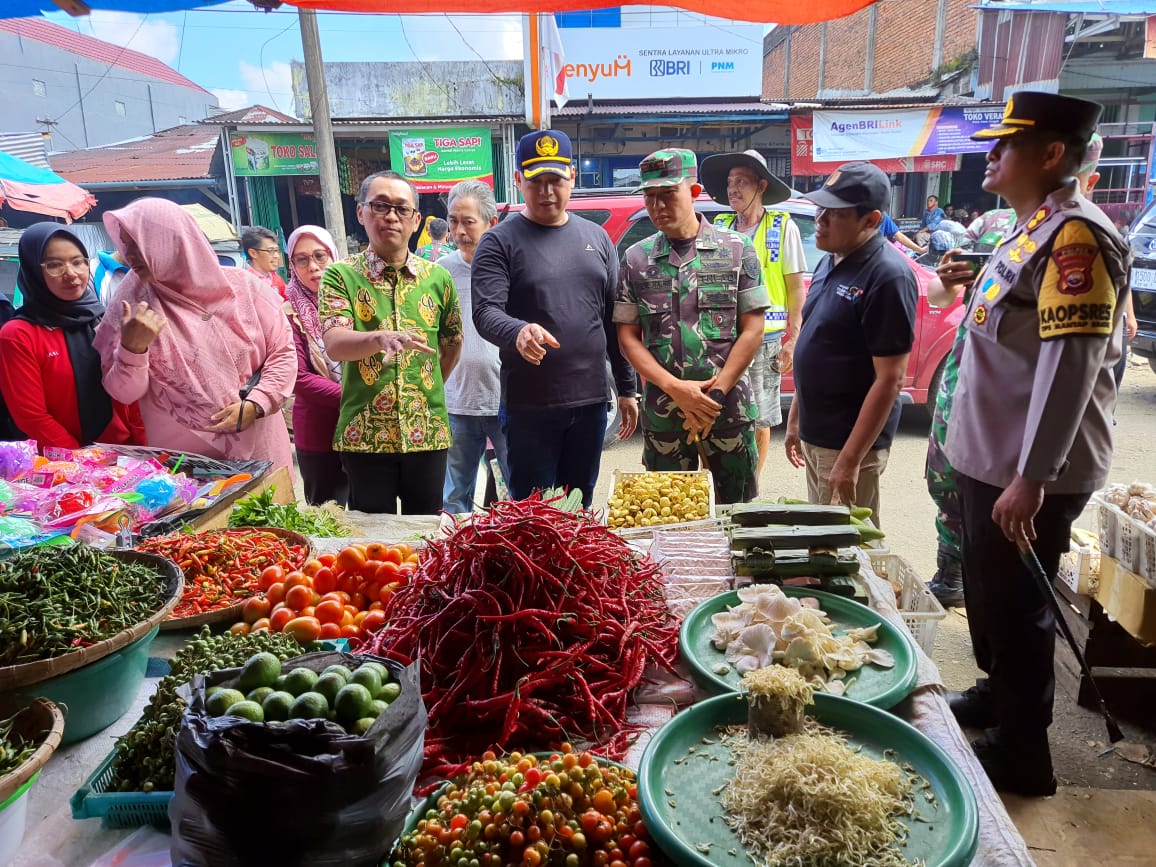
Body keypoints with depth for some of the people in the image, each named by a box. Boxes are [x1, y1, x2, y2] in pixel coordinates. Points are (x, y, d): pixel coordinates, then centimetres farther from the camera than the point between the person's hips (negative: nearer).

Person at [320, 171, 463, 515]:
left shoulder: (438, 277, 5)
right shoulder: (341, 275, -2)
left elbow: (452, 344, 17)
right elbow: (334, 344, -17)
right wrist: (380, 338, -36)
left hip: (428, 432, 2)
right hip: (364, 434, -2)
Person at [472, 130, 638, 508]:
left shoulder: (596, 237, 12)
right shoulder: (499, 242, -2)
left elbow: (614, 319, 14)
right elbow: (486, 312, -14)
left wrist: (627, 389, 12)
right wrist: (518, 332, -36)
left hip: (591, 401, 4)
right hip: (529, 406, -4)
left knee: (580, 508, 14)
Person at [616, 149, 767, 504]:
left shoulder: (737, 249, 1)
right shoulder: (636, 258, 4)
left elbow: (753, 330, -3)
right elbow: (627, 336, 1)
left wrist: (716, 393, -11)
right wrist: (676, 389, -12)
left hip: (729, 410, -1)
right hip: (662, 415, 1)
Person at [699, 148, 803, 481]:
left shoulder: (783, 228, 1)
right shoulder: (719, 226, 9)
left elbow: (796, 288, 0)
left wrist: (792, 340, -5)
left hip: (765, 338, -2)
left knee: (759, 420, 8)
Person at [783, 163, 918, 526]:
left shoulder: (887, 275, -18)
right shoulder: (830, 261, 8)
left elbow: (889, 379, -21)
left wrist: (850, 460, -22)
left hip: (849, 442, -8)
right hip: (814, 436, 8)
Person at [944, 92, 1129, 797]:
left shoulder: (1075, 236, -19)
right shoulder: (1033, 230, 12)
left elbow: (1070, 363, -26)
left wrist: (1031, 479, -28)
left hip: (1027, 476, -9)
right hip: (990, 461, 9)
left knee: (1017, 609, 4)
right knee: (989, 598, 23)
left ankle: (1020, 754, 22)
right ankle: (997, 696, 43)